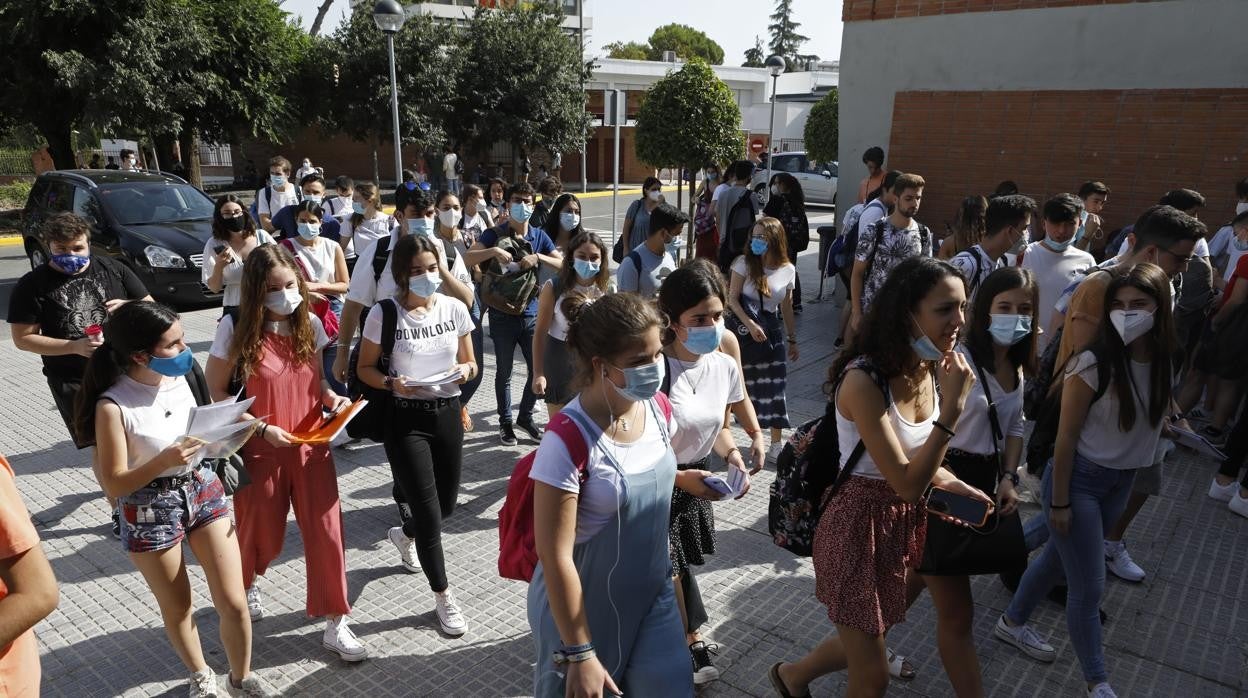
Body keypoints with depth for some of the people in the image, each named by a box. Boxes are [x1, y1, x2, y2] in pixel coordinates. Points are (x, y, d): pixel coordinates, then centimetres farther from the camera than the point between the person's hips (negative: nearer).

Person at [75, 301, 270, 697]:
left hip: (203, 490, 4)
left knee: (234, 603, 5)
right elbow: (114, 485, -17)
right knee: (177, 609, 17)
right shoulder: (113, 407, -21)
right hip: (151, 512, -4)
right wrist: (163, 461, -32)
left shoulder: (178, 377, -5)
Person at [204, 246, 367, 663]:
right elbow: (215, 393, -7)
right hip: (261, 451, -2)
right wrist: (260, 427, -17)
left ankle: (335, 623, 17)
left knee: (326, 532, 2)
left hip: (311, 446, 3)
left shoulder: (310, 325, -1)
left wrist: (333, 398, -11)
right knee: (262, 534, 16)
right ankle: (246, 584, 52)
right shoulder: (235, 330, -13)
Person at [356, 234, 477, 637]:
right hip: (406, 419, -4)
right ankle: (443, 597, 19)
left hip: (447, 412, 4)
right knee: (428, 512, -2)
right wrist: (392, 383, -21)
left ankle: (404, 536, 53)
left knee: (447, 504, 17)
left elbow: (471, 364, 7)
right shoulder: (384, 313, -11)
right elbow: (365, 368, -2)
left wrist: (464, 370, -16)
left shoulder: (455, 308, -2)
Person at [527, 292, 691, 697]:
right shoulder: (568, 440, -29)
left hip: (653, 594, 5)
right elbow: (556, 557, -24)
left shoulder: (658, 408, -9)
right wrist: (580, 653, -19)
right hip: (584, 605, -5)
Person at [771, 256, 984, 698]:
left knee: (869, 639, 27)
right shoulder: (864, 380, -28)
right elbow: (907, 483, -28)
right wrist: (953, 406, -29)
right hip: (860, 526, -8)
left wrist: (956, 485, -4)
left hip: (904, 522, 8)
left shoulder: (929, 369, -3)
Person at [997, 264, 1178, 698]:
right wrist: (1059, 501, -13)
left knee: (1059, 557, 22)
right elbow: (1066, 438, -17)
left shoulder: (1165, 361, -5)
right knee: (1090, 585, 3)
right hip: (1079, 479, -6)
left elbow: (1155, 420, 12)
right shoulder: (1094, 364, -24)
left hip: (1122, 481, 6)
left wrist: (1128, 477, 16)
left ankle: (1013, 622, 44)